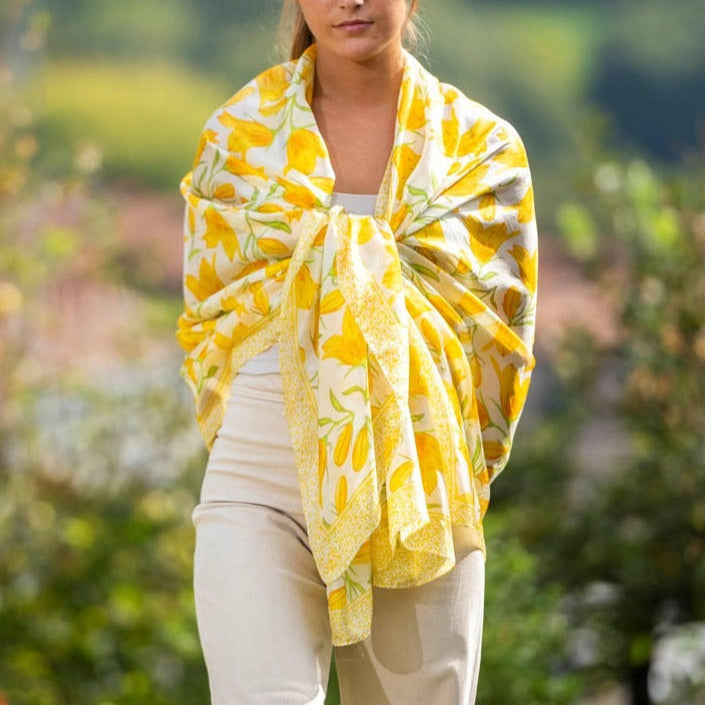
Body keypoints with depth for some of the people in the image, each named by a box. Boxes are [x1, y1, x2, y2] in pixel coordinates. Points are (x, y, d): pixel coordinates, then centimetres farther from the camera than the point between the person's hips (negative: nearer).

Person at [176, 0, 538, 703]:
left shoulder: (480, 145, 8)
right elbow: (207, 316, 15)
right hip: (262, 474, -1)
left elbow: (497, 317, 5)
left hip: (419, 483, 1)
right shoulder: (238, 134, 10)